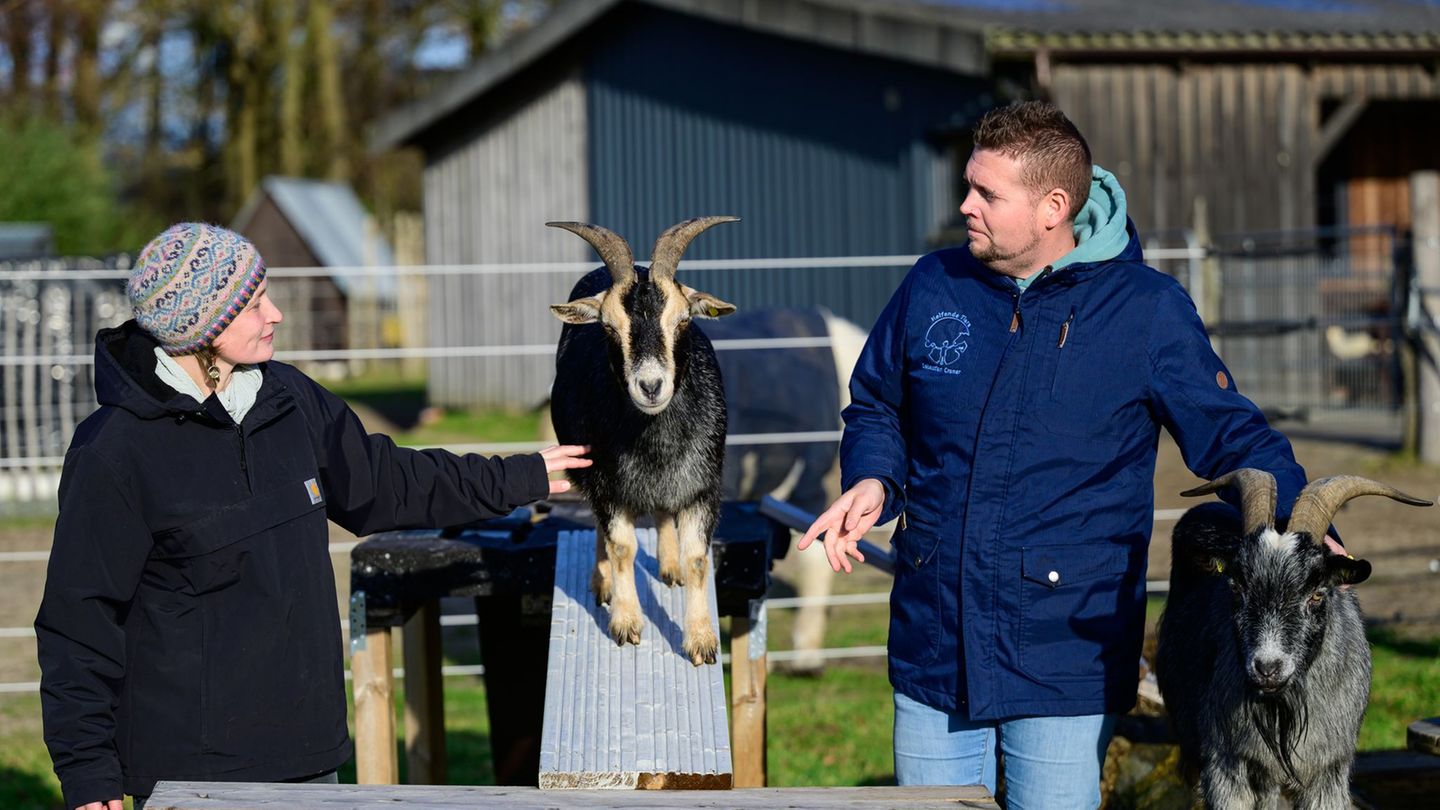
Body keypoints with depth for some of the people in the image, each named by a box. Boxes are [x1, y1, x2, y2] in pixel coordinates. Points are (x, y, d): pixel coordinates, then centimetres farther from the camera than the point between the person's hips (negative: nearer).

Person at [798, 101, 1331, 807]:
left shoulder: (1148, 311, -5)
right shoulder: (934, 288, 4)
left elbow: (1232, 438, -1)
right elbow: (876, 408, 18)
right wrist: (873, 481, -4)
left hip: (1066, 662, -3)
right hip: (933, 646, 4)